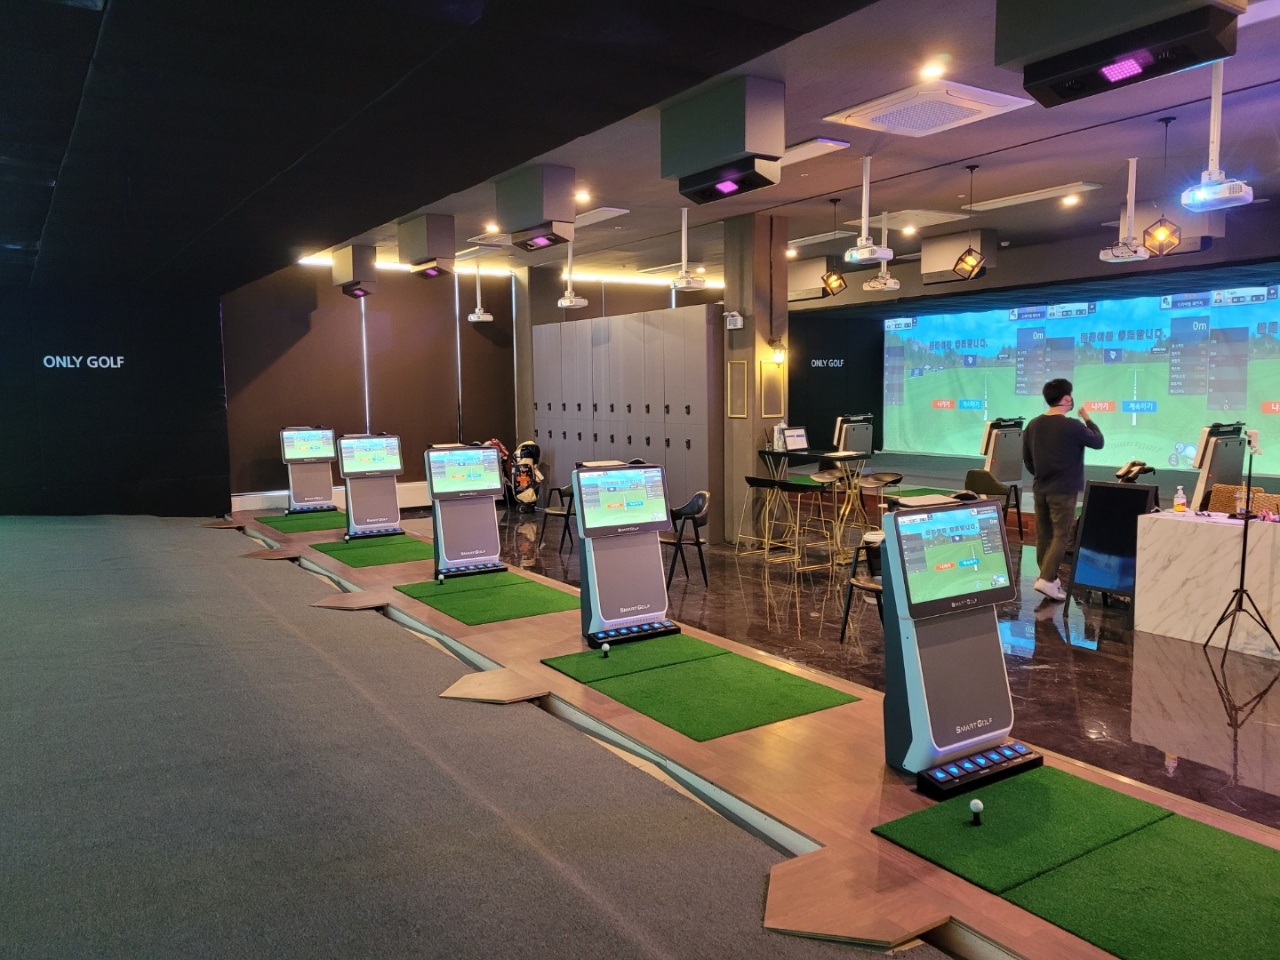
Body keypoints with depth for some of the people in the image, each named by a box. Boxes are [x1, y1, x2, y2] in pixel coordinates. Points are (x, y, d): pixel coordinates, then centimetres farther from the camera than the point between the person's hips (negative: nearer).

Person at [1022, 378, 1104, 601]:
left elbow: (1026, 458, 13)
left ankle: (1048, 576, 22)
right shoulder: (1072, 426, -15)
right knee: (1061, 536, -4)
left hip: (1040, 489, 6)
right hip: (1063, 491, -6)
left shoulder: (1033, 425, 4)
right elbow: (1098, 442, 1)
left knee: (1043, 535, 13)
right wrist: (1088, 420, 15)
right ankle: (1047, 580, -14)